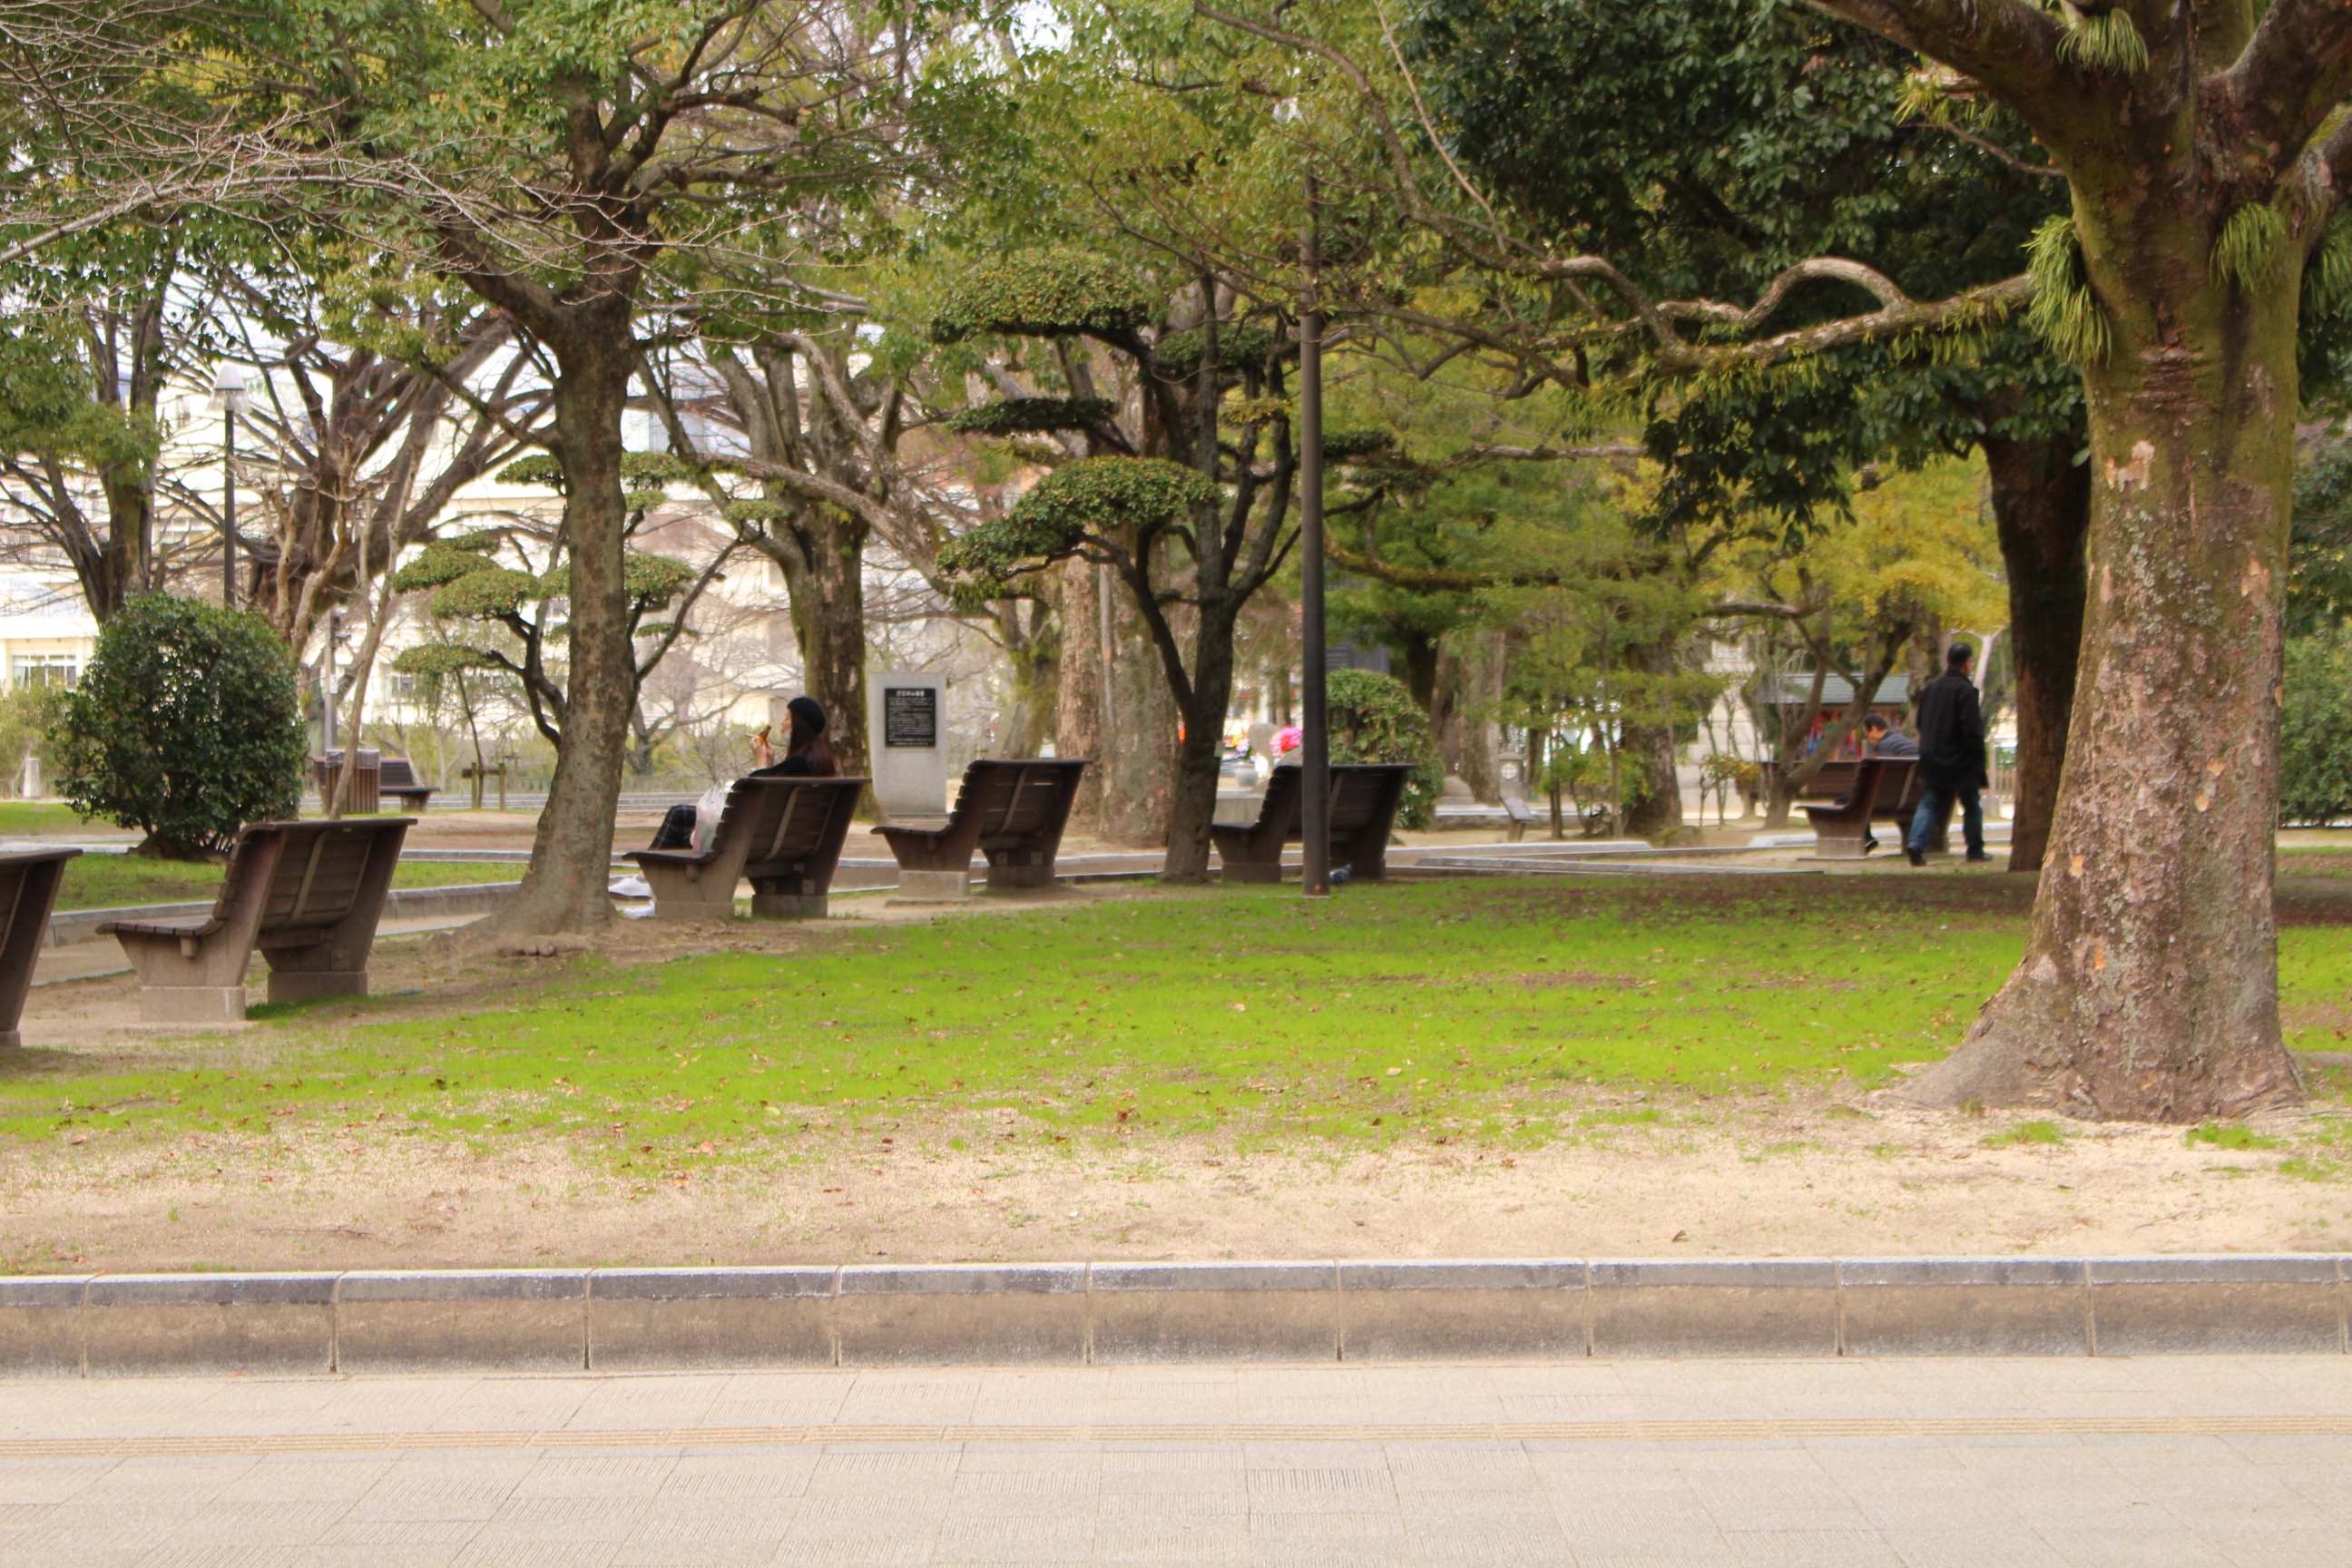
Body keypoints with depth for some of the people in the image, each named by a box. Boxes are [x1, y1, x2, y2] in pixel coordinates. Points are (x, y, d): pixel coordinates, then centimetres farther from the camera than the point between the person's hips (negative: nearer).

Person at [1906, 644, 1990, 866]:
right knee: (1972, 807, 10)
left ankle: (1916, 842, -16)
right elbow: (1973, 729, -17)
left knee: (1929, 804, 4)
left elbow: (1920, 722, 16)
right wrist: (1978, 758, -9)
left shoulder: (1930, 687, 8)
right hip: (1960, 761, -5)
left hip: (1932, 759, 5)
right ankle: (1975, 850, 16)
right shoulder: (1965, 690, -14)